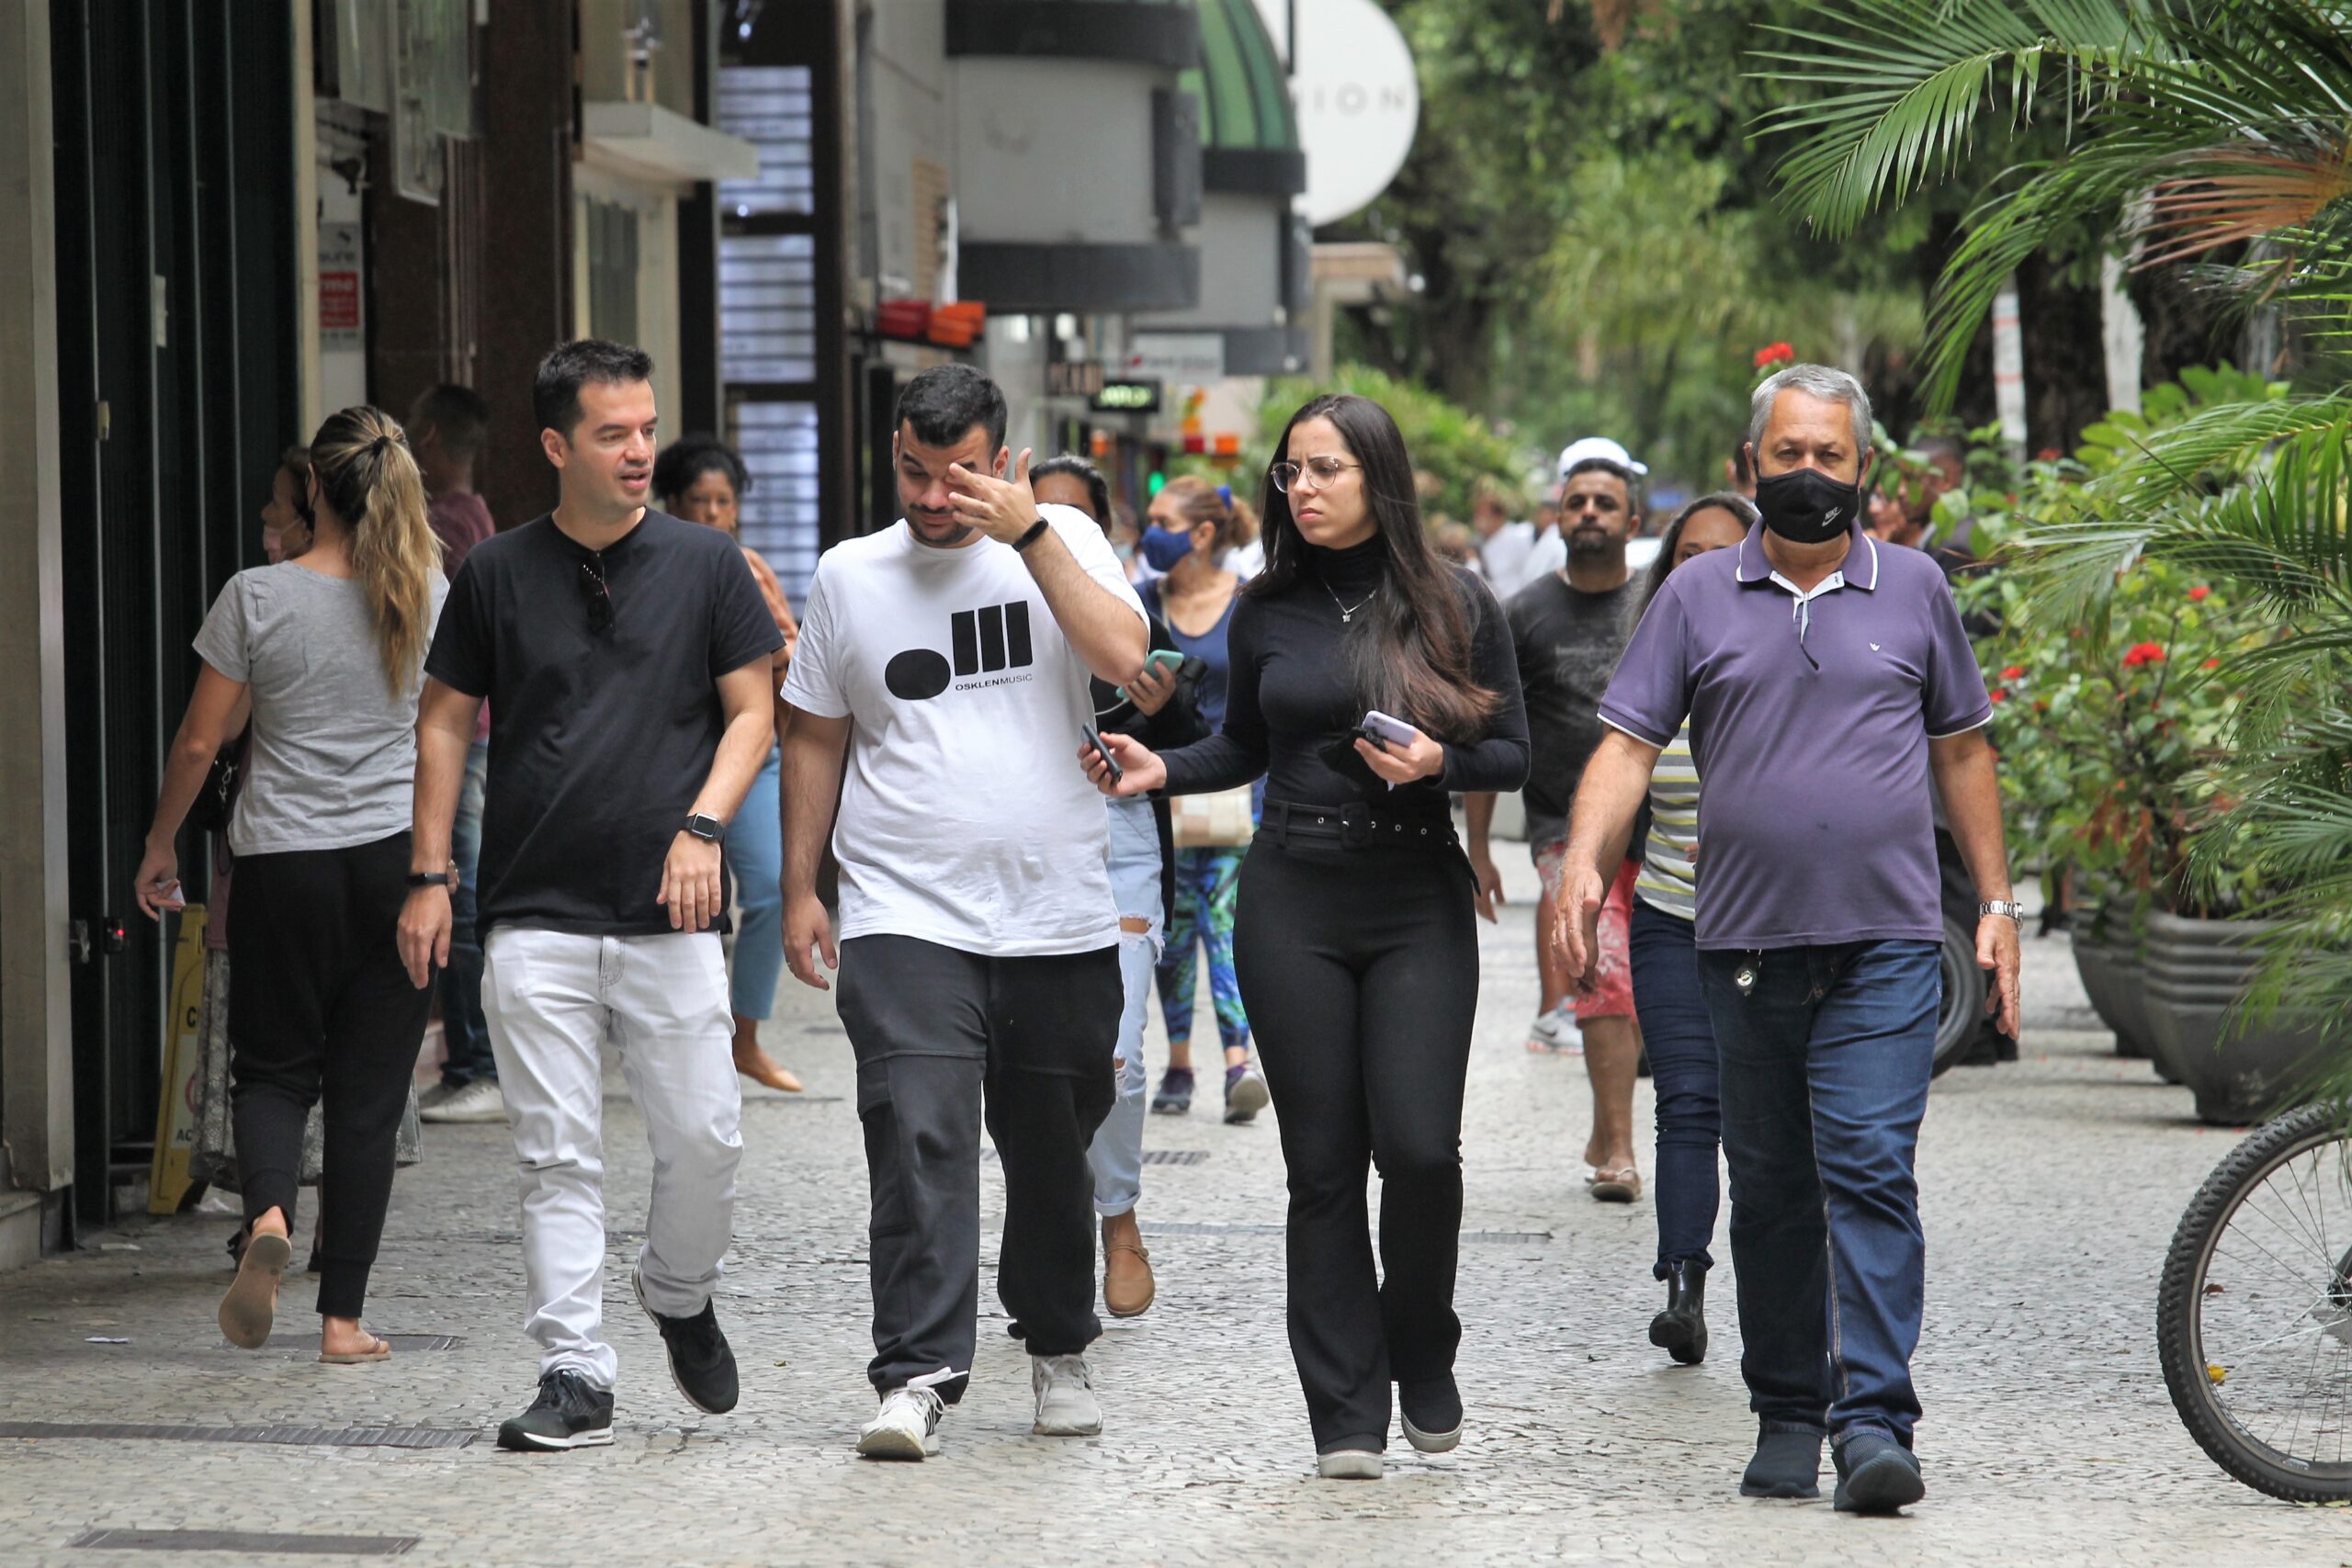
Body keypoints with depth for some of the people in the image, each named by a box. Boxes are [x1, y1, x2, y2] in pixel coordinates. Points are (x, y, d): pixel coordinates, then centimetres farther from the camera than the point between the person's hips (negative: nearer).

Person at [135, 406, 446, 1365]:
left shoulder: (257, 597, -6)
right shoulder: (430, 597, 0)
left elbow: (199, 742, -2)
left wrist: (160, 844, 12)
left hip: (284, 862, -1)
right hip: (397, 856, 1)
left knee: (276, 1068, 13)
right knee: (368, 1093, 6)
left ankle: (267, 1215, -18)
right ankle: (343, 1317, 5)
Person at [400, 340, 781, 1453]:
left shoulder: (703, 564, 4)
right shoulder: (498, 574, 5)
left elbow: (751, 711, 6)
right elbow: (445, 723, 11)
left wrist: (701, 827, -9)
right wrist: (429, 876, 4)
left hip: (669, 914, 0)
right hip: (534, 919, 0)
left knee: (704, 1138, -1)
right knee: (557, 1157, -1)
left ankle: (678, 1294, 27)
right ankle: (575, 1376, 4)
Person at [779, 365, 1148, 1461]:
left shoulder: (1063, 544, 4)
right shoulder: (848, 574, 7)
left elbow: (1123, 656, -14)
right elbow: (815, 737, 13)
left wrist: (1028, 534, -16)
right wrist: (799, 888, 10)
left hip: (1058, 919, 1)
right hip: (905, 917, -1)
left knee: (1052, 1154, 12)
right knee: (918, 1144, -15)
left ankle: (1058, 1352, 31)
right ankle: (918, 1378, -16)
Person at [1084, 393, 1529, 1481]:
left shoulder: (1456, 605, 1)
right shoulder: (1268, 611, 7)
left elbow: (1513, 756, 4)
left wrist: (1437, 762, -15)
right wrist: (1161, 770, 1)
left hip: (1420, 901, -2)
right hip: (1292, 902, 2)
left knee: (1417, 1147, -11)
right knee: (1323, 1163, 1)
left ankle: (1423, 1362, 14)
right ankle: (1346, 1410, 7)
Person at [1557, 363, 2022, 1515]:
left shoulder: (1914, 589, 8)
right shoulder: (1698, 597, 7)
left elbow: (1962, 751, 15)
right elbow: (1629, 744, 1)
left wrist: (1997, 904, 11)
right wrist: (1585, 861, -16)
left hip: (1885, 946, -1)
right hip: (1747, 945, 2)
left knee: (1870, 1174, -12)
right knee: (1770, 1191, 8)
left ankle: (1874, 1421, -15)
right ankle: (1786, 1418, 18)